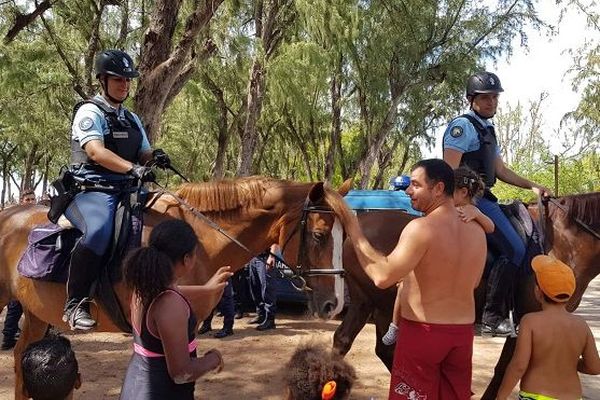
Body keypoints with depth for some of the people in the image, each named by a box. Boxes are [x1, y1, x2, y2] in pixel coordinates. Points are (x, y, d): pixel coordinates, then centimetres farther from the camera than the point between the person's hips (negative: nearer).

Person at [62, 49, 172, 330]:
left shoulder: (132, 120, 21)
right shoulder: (90, 112, -3)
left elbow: (143, 154, 19)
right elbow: (95, 151, -19)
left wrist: (155, 157, -6)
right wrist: (133, 168, -32)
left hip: (125, 191, 8)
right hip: (91, 191, -8)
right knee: (99, 230, -37)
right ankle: (75, 304, -27)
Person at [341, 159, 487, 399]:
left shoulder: (421, 228, -19)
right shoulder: (477, 231, 3)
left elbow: (382, 277, -23)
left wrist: (354, 232, -15)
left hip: (422, 332, -6)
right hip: (463, 333, 6)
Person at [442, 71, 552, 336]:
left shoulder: (487, 130, 21)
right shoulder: (463, 126, -9)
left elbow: (501, 171, 25)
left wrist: (533, 187, 18)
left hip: (483, 197, 10)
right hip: (470, 198, -10)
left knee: (517, 248, 14)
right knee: (516, 250, -16)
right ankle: (492, 316, -11)